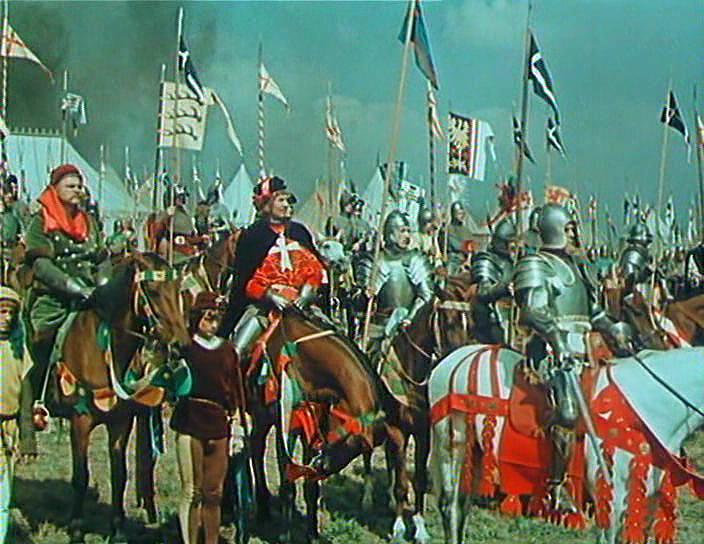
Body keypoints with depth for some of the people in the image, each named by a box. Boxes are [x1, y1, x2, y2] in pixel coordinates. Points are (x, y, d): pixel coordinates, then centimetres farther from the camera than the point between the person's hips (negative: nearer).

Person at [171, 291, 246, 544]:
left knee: (214, 494, 8)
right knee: (191, 491, -3)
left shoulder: (228, 350, 11)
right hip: (190, 423, -4)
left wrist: (238, 428, 12)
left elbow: (236, 392, 15)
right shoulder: (185, 348, 0)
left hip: (219, 426, 4)